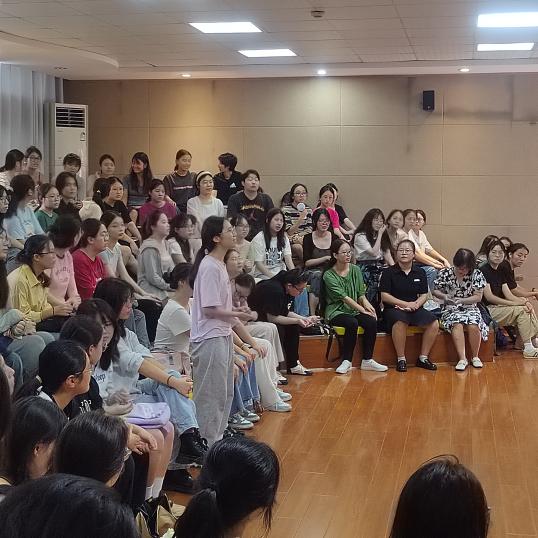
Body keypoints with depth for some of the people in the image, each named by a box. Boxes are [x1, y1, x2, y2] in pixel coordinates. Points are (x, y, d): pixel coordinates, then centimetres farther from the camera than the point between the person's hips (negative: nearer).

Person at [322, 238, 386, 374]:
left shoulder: (355, 270, 9)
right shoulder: (329, 275, -8)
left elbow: (361, 293, 7)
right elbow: (343, 297, -16)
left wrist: (366, 303, -16)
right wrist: (362, 310, -22)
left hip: (354, 310, 5)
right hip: (336, 311, -5)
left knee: (372, 322, -24)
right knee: (352, 323, -34)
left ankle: (367, 360, -14)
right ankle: (346, 361, -21)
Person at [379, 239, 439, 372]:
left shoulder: (420, 272, 11)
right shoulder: (389, 272, 0)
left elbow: (424, 295, 10)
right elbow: (384, 296, -6)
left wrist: (416, 304, -13)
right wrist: (406, 304, -13)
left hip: (415, 308, 4)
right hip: (394, 308, -4)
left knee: (434, 323, -22)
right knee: (400, 321, -39)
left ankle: (423, 358, -7)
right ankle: (401, 360, -25)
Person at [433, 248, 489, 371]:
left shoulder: (477, 275, 0)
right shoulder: (445, 273, 0)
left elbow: (478, 297, -2)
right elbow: (435, 291, 6)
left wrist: (462, 300, -17)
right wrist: (444, 296, -16)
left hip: (470, 308, 1)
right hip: (451, 309, -1)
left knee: (473, 325, -30)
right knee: (457, 324, -33)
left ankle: (475, 357, -10)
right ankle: (462, 359, -35)